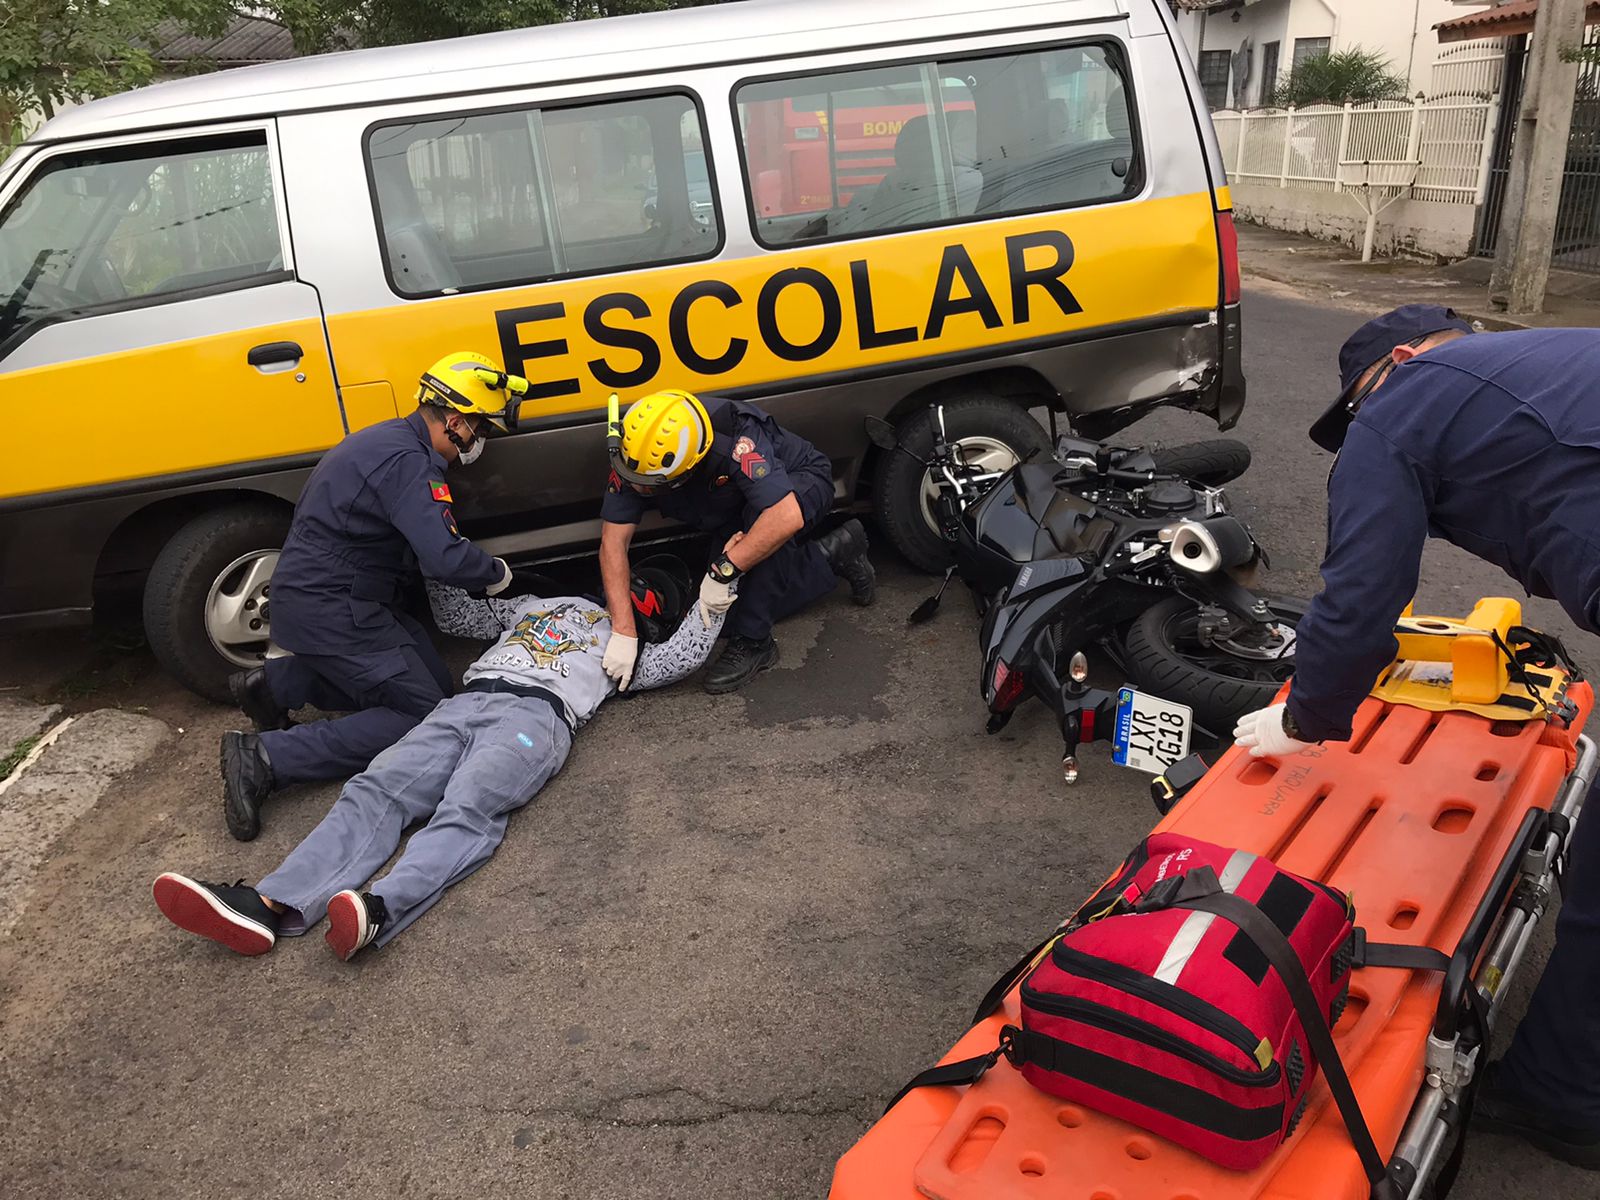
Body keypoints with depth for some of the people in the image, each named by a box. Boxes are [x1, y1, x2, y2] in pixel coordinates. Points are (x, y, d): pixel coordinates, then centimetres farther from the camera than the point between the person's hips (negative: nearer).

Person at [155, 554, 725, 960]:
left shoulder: (631, 649, 30)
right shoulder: (538, 604, 41)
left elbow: (682, 657, 10)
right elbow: (454, 614, 43)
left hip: (537, 714, -4)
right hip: (464, 703, 4)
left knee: (467, 808, -35)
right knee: (375, 790, -22)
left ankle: (380, 910, -59)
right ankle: (270, 906, -41)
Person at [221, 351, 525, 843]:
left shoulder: (390, 439, 13)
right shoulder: (407, 460, -21)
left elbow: (426, 546, 18)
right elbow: (445, 558, -28)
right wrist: (498, 574, -9)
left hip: (319, 595, 10)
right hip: (330, 611, -10)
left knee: (434, 680, 14)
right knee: (424, 718, -8)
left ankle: (278, 683, 13)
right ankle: (265, 758, -11)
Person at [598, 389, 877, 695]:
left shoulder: (734, 438, -43)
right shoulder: (634, 457, -29)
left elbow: (787, 516, -52)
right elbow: (613, 542, -29)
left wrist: (722, 572, -49)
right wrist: (623, 632, -37)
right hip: (735, 521, 7)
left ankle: (752, 642, -22)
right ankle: (831, 556, 15)